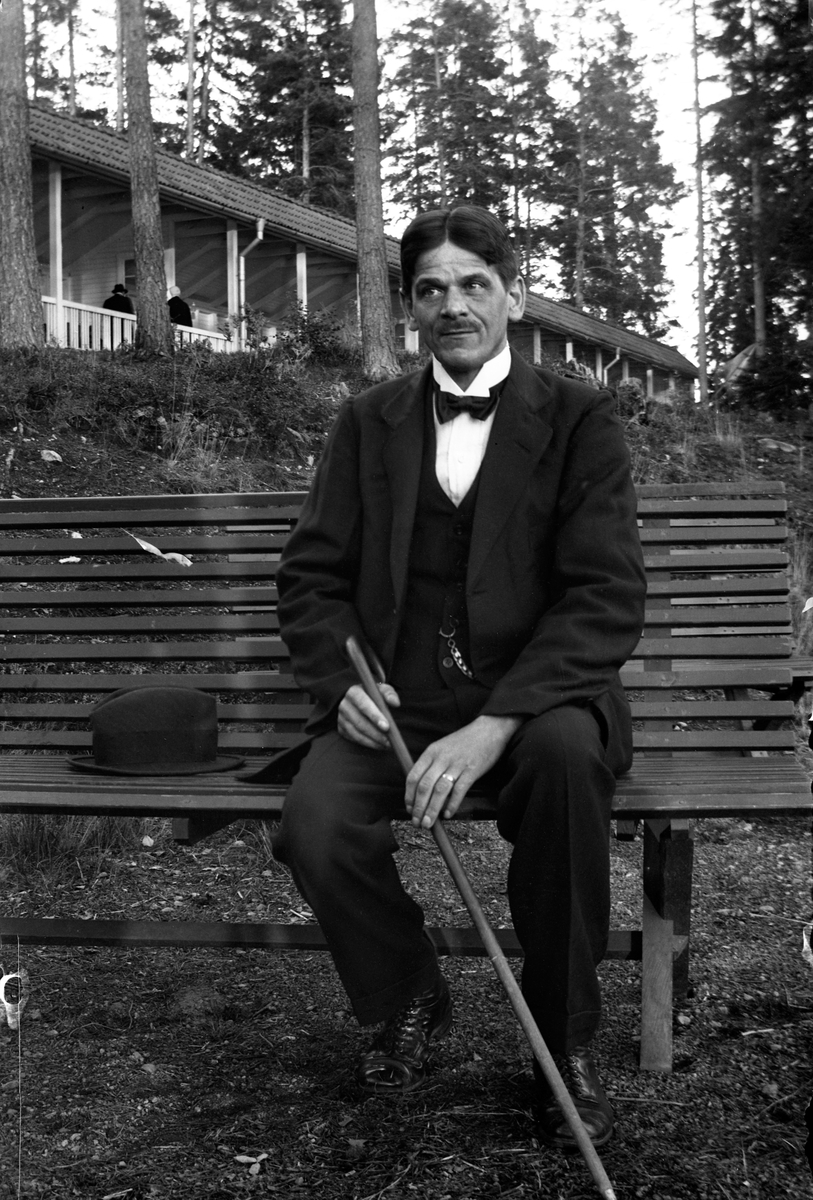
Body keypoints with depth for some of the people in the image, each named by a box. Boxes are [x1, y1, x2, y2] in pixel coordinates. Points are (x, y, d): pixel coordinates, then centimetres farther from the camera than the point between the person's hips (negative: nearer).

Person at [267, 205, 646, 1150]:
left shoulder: (577, 417, 0)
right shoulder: (367, 422, 11)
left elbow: (608, 600, -9)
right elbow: (311, 574, 12)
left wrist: (493, 726, -22)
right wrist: (342, 679, -10)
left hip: (533, 698, -2)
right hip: (394, 702, 2)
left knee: (568, 750, -36)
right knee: (313, 828, -26)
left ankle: (565, 1039, -10)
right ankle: (409, 999, 9)